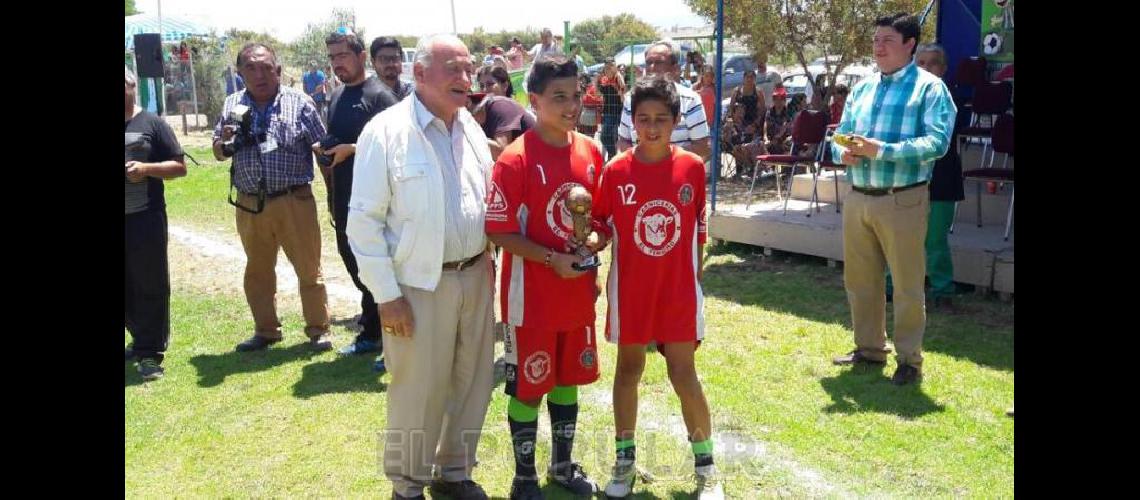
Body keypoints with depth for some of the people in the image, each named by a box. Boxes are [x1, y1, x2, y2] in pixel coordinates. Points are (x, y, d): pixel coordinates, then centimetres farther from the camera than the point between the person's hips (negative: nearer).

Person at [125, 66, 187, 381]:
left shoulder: (151, 123, 0)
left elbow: (179, 167, 0)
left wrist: (146, 168, -16)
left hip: (145, 218, -4)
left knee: (150, 286, -1)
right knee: (128, 287, 10)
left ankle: (150, 353, 4)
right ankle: (143, 340, 27)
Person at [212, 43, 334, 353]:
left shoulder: (300, 103, -3)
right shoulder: (232, 105, 8)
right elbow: (218, 153, 16)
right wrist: (225, 141, -8)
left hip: (294, 202, -4)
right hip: (249, 205, 4)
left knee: (309, 269, 4)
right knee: (257, 271, 15)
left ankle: (318, 330, 18)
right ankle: (266, 331, 30)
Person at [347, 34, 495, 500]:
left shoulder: (471, 128, 7)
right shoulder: (386, 131, -11)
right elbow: (364, 220, -11)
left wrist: (486, 259, 9)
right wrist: (386, 295, -13)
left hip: (474, 277, 6)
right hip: (420, 285, -6)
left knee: (472, 383, 15)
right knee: (418, 392, 5)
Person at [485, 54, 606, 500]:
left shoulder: (590, 150, 2)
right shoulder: (515, 160, -16)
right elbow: (500, 232, -15)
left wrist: (595, 239, -7)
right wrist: (553, 259, -21)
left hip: (579, 293, 6)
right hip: (532, 297, -5)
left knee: (568, 379, 19)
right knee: (528, 388, 8)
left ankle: (563, 464, 38)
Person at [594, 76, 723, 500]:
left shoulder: (693, 167, -5)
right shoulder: (616, 171, -7)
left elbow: (698, 229, 4)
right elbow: (599, 225, 4)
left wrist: (696, 275, 5)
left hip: (679, 289, -1)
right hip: (630, 289, 1)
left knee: (684, 375, 2)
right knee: (628, 369, 13)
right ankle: (625, 459, 27)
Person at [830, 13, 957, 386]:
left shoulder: (929, 87, -6)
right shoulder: (862, 88, 14)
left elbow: (937, 142, -17)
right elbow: (840, 134, 14)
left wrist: (881, 150, -25)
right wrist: (843, 153, -10)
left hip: (902, 200, -6)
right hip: (858, 198, 6)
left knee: (907, 285, 2)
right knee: (860, 279, 15)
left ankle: (909, 359, 15)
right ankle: (869, 348, 30)